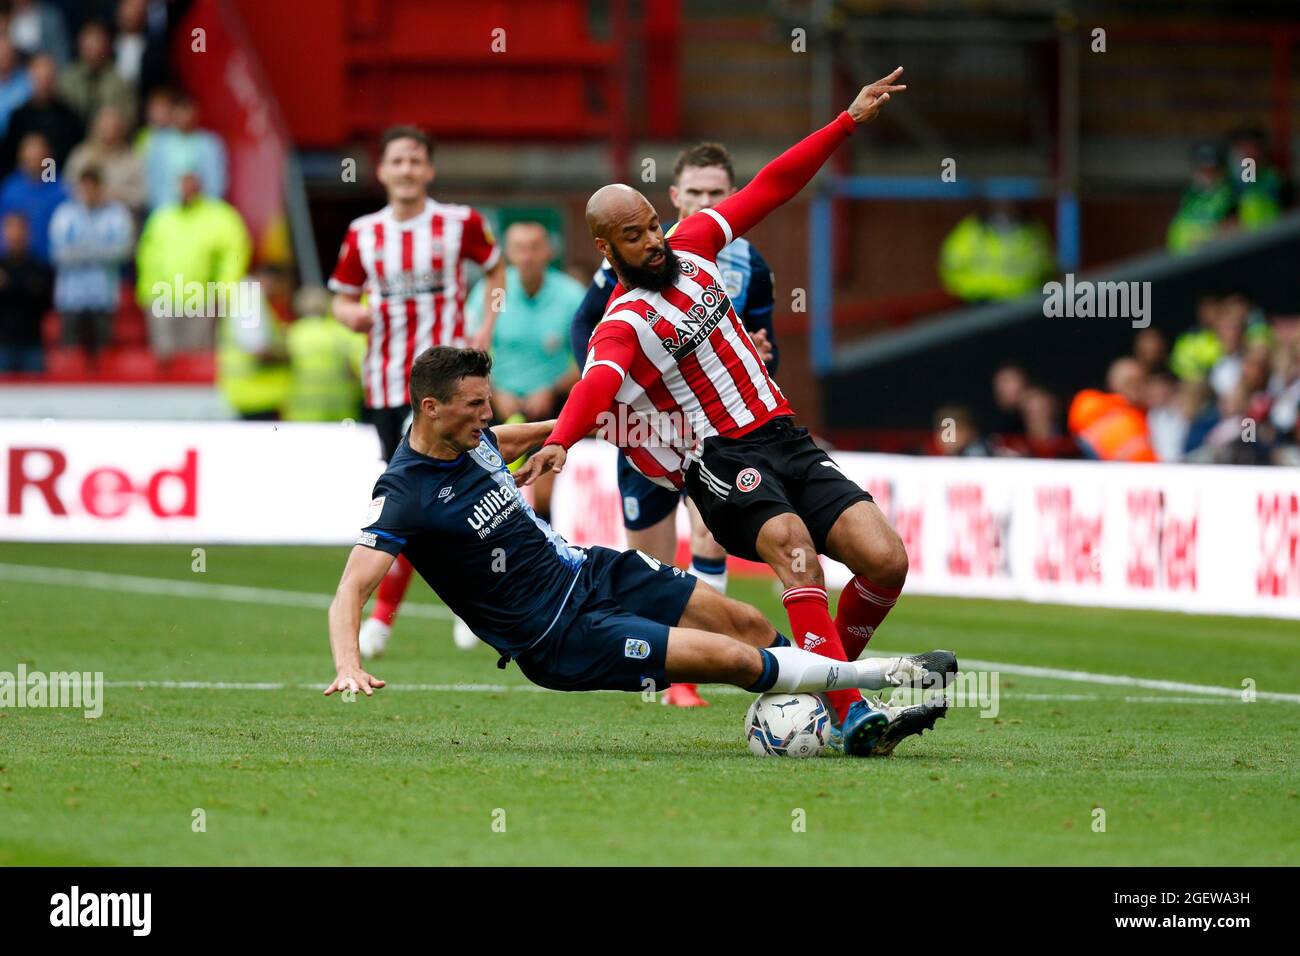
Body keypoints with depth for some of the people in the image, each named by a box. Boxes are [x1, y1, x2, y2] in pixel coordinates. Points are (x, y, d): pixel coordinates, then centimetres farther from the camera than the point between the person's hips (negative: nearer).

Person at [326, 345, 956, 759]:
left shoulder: (470, 437, 0)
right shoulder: (404, 496, -24)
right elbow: (352, 588, -30)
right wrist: (348, 666, -46)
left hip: (586, 572, 8)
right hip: (560, 638, -8)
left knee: (748, 624, 2)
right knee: (735, 659, -14)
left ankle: (863, 724, 15)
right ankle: (881, 674, 2)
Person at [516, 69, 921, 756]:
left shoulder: (692, 248, 11)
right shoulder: (623, 324, -10)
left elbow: (772, 187, 18)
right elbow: (598, 383, -31)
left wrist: (848, 122, 15)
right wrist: (559, 441, -52)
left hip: (786, 437, 7)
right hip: (721, 457, -7)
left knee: (885, 559, -11)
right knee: (790, 540, -35)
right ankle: (850, 713, -45)